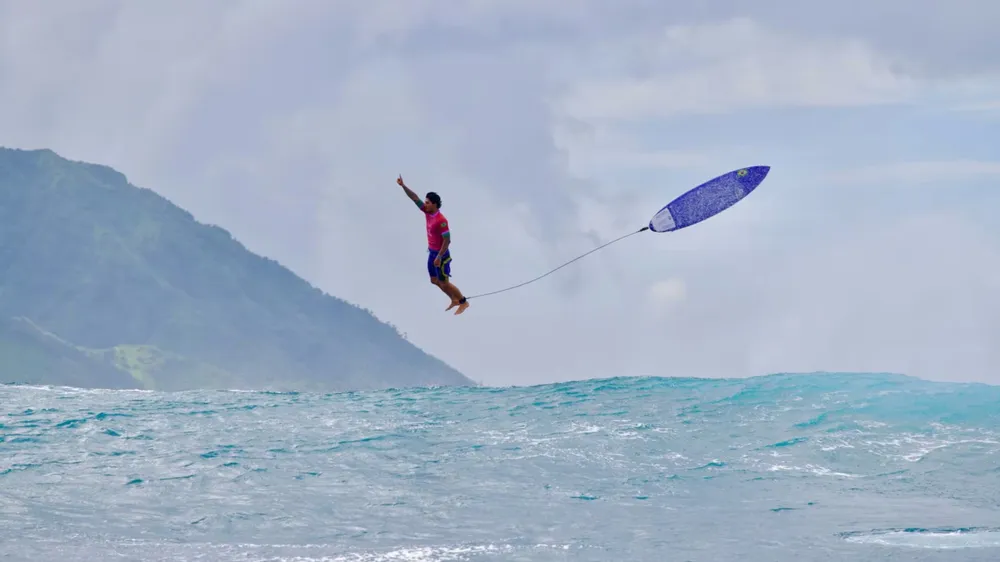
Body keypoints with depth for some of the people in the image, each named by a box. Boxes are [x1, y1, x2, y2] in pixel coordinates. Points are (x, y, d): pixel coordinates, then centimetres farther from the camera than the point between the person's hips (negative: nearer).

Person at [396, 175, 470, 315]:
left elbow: (447, 240, -26)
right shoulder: (428, 212, -5)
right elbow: (415, 198, -5)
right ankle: (455, 300, 33)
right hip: (432, 252, 9)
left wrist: (439, 257, -25)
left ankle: (464, 302, 18)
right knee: (434, 280, 18)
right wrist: (403, 185, -14)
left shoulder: (441, 221, -28)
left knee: (444, 283, 2)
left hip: (441, 254, -9)